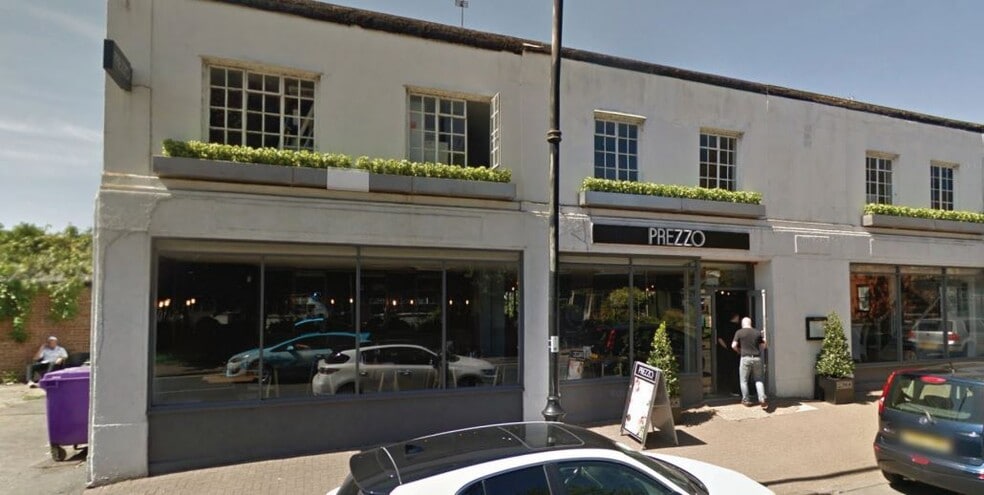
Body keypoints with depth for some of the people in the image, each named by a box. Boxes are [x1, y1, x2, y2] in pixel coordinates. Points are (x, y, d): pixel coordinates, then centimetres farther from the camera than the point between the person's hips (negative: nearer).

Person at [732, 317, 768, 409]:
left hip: (746, 358, -3)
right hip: (757, 358, 3)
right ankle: (762, 398, -2)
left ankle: (746, 400, 12)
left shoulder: (739, 332, -2)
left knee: (743, 380, 9)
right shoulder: (758, 332, 9)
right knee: (758, 380, 13)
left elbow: (734, 345, -6)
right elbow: (763, 346, 9)